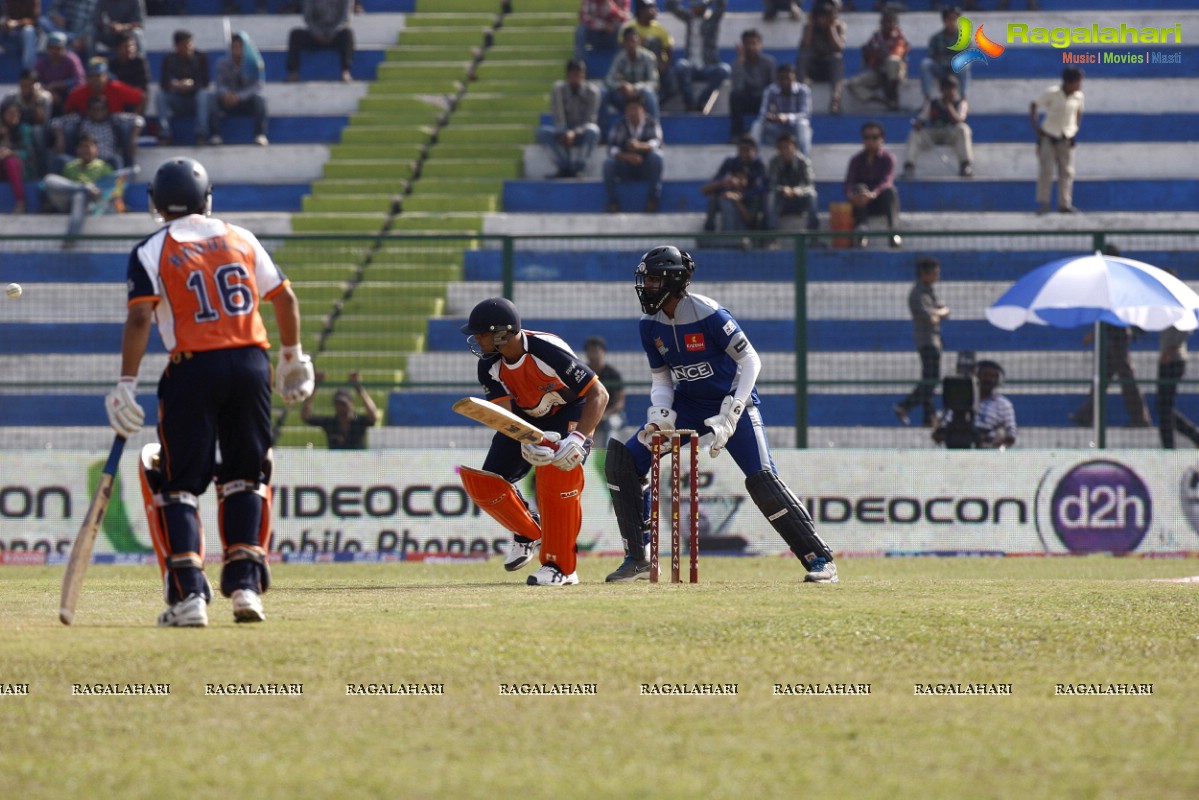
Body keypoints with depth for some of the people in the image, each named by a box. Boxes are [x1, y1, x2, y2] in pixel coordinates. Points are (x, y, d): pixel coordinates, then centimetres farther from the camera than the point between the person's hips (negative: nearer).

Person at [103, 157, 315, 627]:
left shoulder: (152, 251, 1)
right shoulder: (241, 239, 12)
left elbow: (140, 318, -9)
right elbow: (284, 297, 14)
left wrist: (126, 386, -10)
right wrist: (292, 357, 26)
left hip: (194, 368, -3)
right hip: (251, 362, 3)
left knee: (178, 482, 3)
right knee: (243, 476, 16)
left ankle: (189, 595, -9)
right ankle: (245, 583, 6)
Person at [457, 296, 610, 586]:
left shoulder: (549, 351, -34)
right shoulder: (489, 365, -17)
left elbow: (599, 394, -32)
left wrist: (578, 439, -45)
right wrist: (526, 442, -45)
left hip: (570, 413, -6)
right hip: (526, 420, 6)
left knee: (559, 471, -32)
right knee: (485, 484, -7)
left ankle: (560, 567, -22)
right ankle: (529, 534, 22)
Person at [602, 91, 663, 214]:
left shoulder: (651, 124, -6)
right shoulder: (620, 125, -5)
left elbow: (656, 143, -24)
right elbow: (612, 148, -16)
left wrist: (640, 146, -47)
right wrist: (626, 156, -38)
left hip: (646, 169, 0)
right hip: (625, 169, 0)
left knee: (656, 156, -33)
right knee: (609, 162, -29)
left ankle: (653, 200, -24)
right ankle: (613, 202, -19)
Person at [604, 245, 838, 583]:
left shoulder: (708, 314, -22)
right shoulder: (650, 324, -3)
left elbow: (750, 361, -17)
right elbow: (661, 378, 8)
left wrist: (729, 418, -24)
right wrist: (659, 417, -12)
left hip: (732, 401, -6)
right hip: (687, 405, 6)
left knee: (762, 480, -21)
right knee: (623, 461, -7)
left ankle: (819, 559, -9)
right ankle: (638, 558, 1)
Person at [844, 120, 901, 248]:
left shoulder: (887, 158, -5)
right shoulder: (857, 160, 3)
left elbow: (887, 181, -21)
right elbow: (849, 182, -10)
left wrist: (873, 194, -43)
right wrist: (852, 194, -36)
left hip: (881, 201, -1)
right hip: (863, 204, 1)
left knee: (891, 191, -33)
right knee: (860, 189, -31)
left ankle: (893, 232, -48)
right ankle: (860, 231, -50)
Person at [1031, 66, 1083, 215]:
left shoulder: (1078, 97, -3)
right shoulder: (1052, 94, -14)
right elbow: (1034, 106, -5)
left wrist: (1075, 128, 7)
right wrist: (1036, 128, -9)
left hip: (1066, 140, 4)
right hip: (1048, 137, -4)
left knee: (1067, 172, 2)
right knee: (1046, 170, -3)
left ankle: (1065, 204, 6)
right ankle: (1042, 203, 3)